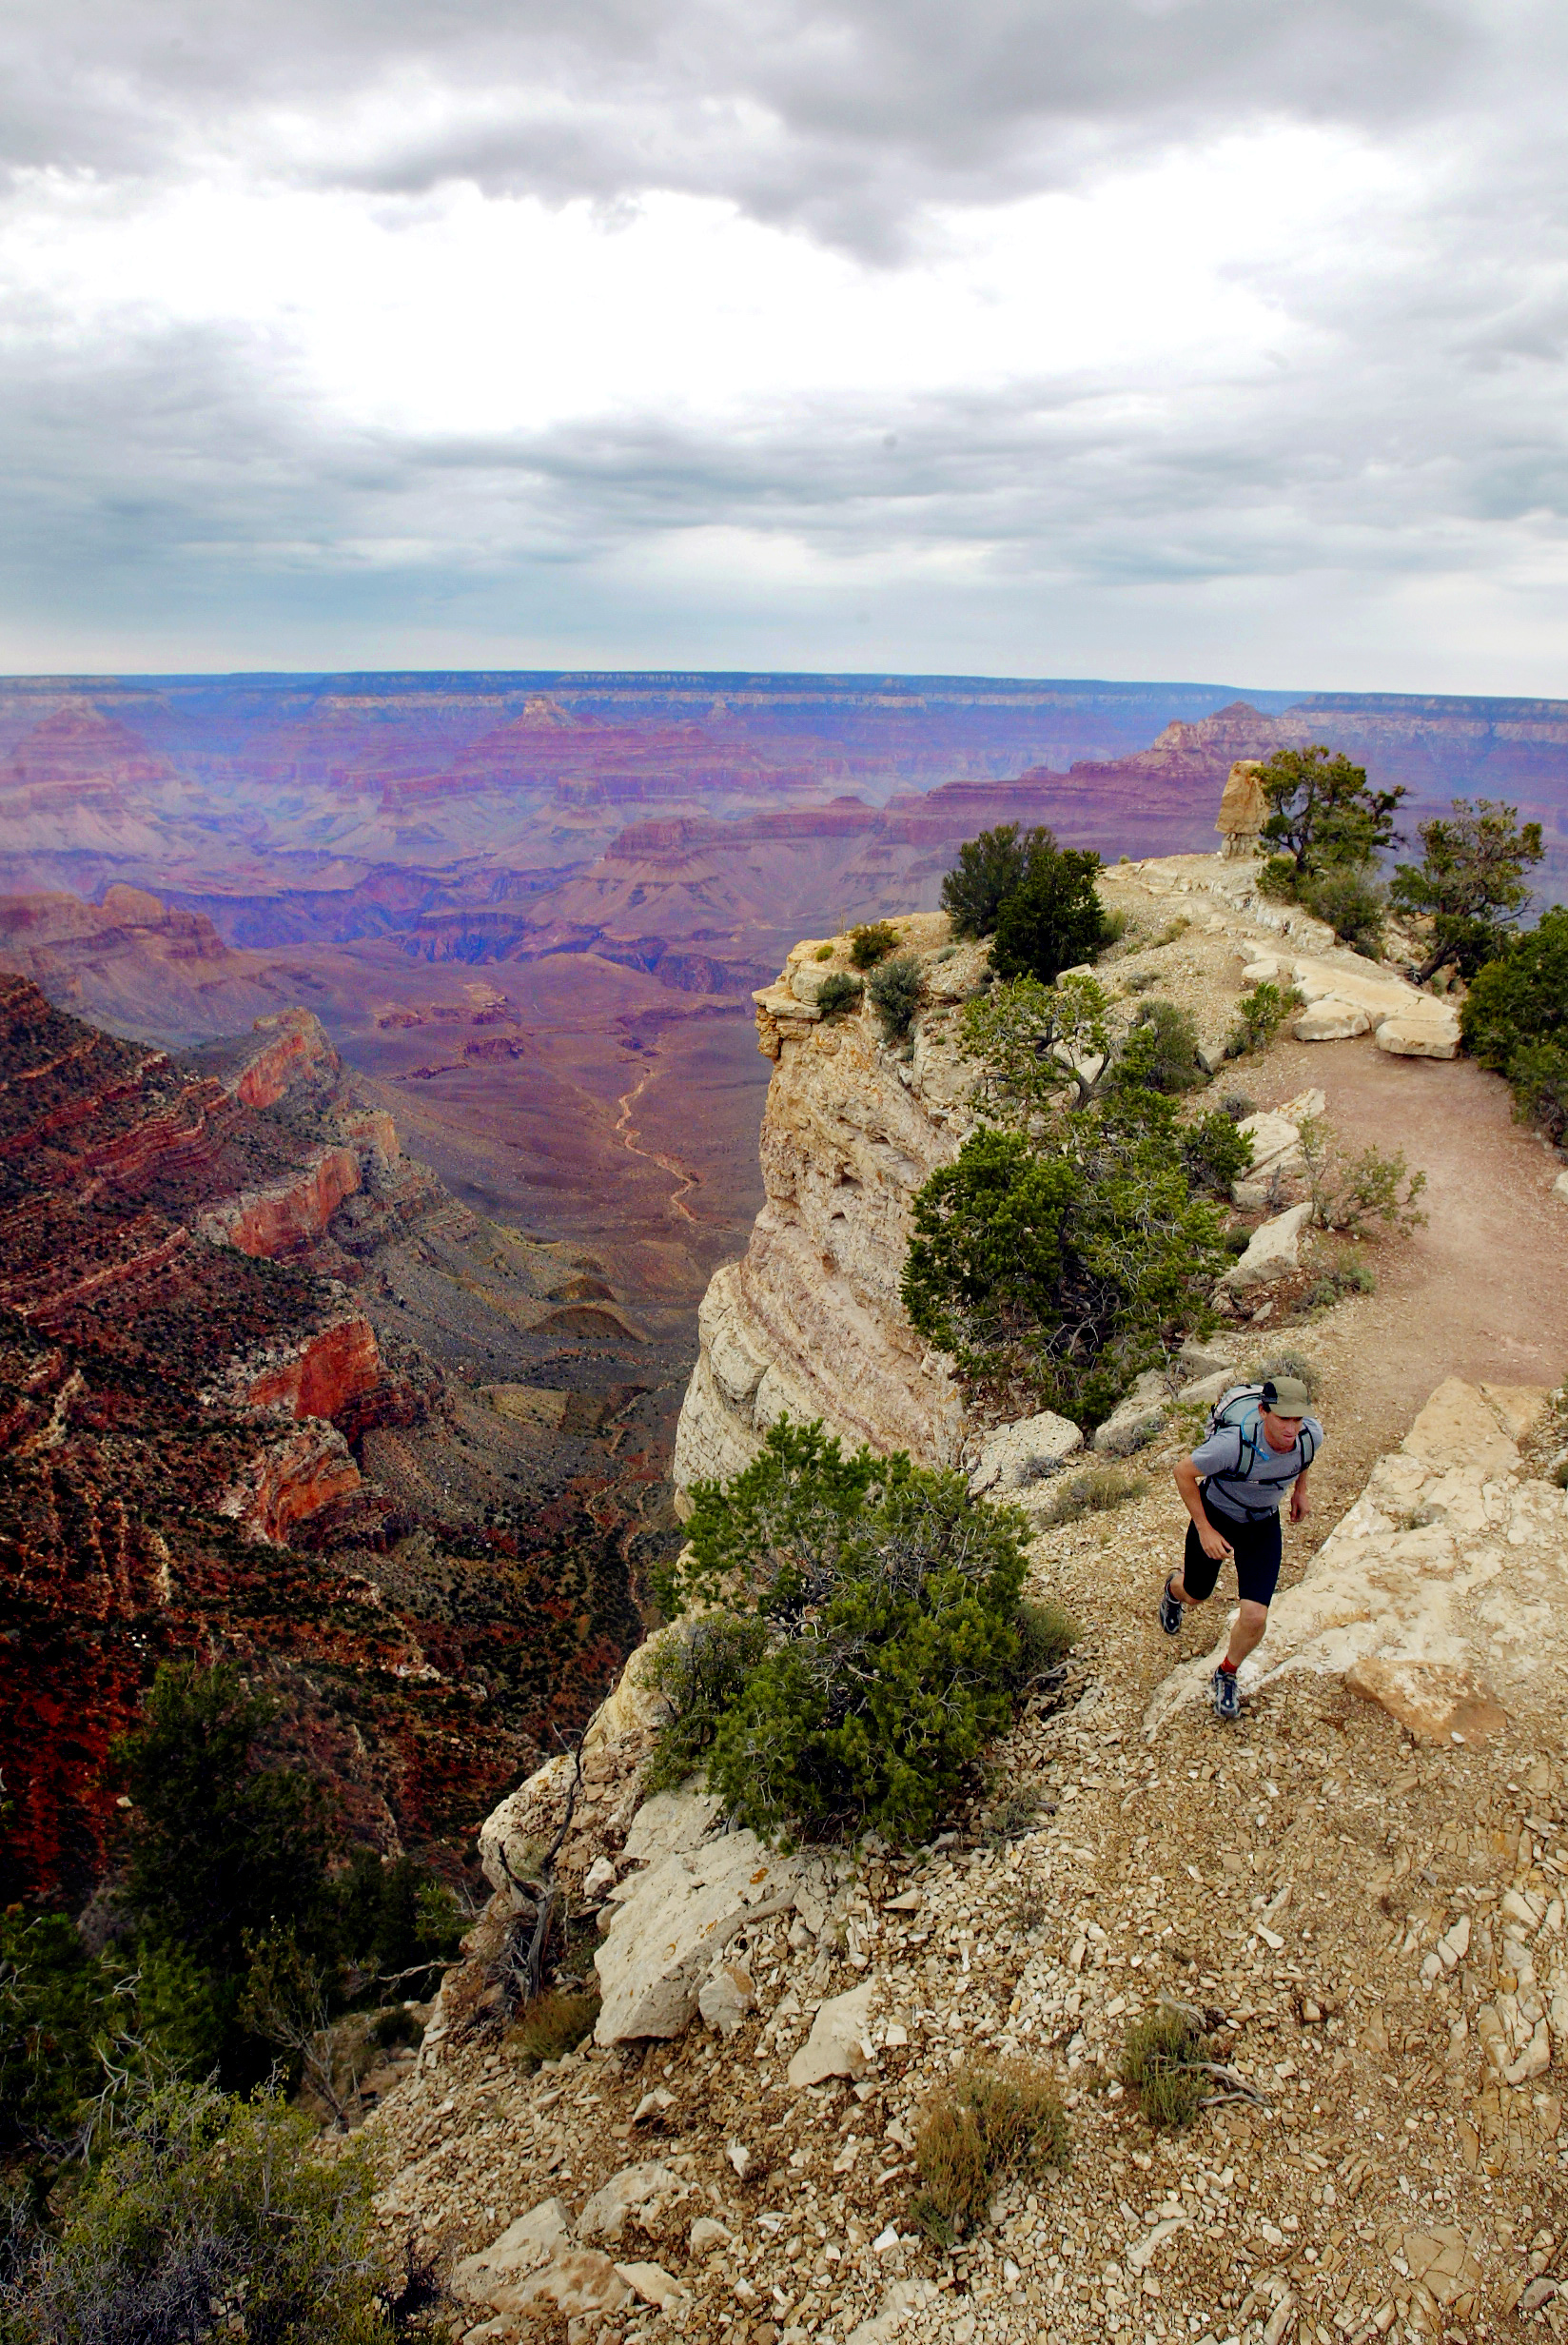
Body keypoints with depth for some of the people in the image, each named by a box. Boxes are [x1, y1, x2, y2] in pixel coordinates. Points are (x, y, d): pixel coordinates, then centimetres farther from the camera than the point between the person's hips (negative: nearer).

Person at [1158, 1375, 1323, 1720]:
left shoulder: (1311, 1434, -26)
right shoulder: (1233, 1443, -39)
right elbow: (1184, 1472, -23)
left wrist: (1300, 1488, 9)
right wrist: (1204, 1530, -20)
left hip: (1263, 1526, 2)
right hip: (1216, 1515, -2)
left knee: (1255, 1617, -8)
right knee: (1196, 1594, 21)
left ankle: (1227, 1675, 24)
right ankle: (1174, 1591, 61)